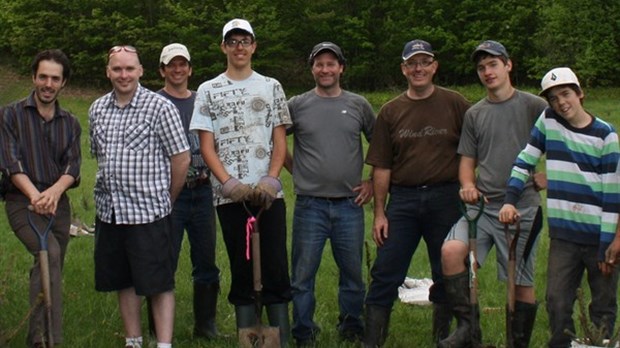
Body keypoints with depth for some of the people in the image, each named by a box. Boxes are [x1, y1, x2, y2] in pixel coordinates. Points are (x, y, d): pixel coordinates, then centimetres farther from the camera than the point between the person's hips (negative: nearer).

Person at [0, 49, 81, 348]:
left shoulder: (70, 123, 12)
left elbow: (73, 166, -1)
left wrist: (55, 191, -23)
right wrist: (34, 194, -27)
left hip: (58, 204, 5)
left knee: (52, 271, 7)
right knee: (50, 253, -29)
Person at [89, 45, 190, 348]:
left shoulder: (160, 108, -7)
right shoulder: (97, 110, 9)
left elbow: (181, 158, -5)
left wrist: (166, 199, 2)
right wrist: (113, 192, 14)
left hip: (149, 212, -6)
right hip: (109, 211, 6)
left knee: (158, 283, -2)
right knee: (124, 282, 14)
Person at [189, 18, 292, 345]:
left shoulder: (270, 87, 10)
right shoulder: (209, 91, 8)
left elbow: (280, 140, 8)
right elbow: (207, 146, 3)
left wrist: (270, 179, -8)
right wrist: (229, 183, -10)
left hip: (269, 192, 0)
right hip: (228, 195, 0)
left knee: (276, 268, -1)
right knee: (241, 270, 4)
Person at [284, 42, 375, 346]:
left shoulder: (359, 105, 7)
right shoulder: (297, 105, 3)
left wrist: (373, 182, 7)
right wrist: (296, 170, 5)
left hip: (350, 205, 1)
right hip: (309, 205, -1)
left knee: (353, 273, 10)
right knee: (303, 274, 2)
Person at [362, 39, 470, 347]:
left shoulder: (455, 105, 2)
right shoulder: (391, 112, 7)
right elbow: (382, 167, 6)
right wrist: (379, 212, 3)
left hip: (446, 198, -1)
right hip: (402, 199, 1)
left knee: (447, 274, 9)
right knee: (384, 274, -1)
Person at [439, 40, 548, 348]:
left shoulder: (535, 106, 1)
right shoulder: (474, 114, 13)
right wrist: (468, 186, -5)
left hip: (522, 207, -3)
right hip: (482, 205, 3)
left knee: (521, 283, 3)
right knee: (451, 250, -23)